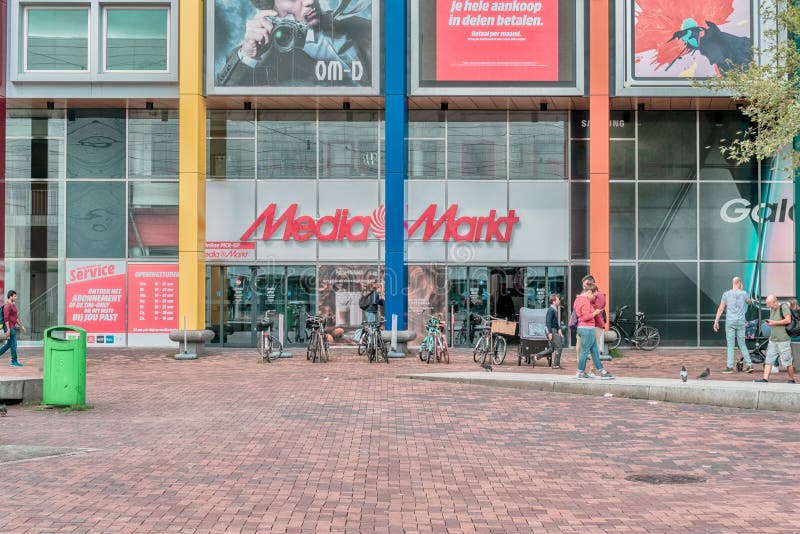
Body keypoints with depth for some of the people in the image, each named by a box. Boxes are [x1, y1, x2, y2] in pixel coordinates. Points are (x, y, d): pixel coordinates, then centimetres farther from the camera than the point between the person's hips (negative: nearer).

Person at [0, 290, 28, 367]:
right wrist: (8, 329, -24)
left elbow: (16, 317, 23)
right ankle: (14, 361, -1)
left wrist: (21, 326, 21)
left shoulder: (13, 305, 17)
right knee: (13, 344, -6)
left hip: (13, 327, 10)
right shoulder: (7, 306, -14)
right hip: (10, 328, -10)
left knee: (9, 344, 15)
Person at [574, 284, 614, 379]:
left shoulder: (579, 299, 16)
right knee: (585, 351, -2)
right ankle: (580, 373, 5)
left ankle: (602, 372, 14)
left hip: (582, 327, 11)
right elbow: (586, 317, -23)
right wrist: (595, 313, -10)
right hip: (587, 328, -11)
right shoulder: (585, 301, -16)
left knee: (595, 351, 11)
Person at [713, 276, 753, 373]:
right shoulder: (743, 293, 1)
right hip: (741, 321, 1)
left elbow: (721, 309, -5)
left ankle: (730, 367, -2)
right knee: (742, 344, 12)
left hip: (730, 321, -1)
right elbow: (749, 302, 23)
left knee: (730, 344, 1)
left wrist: (716, 321, -2)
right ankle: (749, 364, 8)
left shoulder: (726, 294, -1)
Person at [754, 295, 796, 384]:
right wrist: (769, 323, 6)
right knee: (768, 360, 1)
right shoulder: (772, 309, 15)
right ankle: (765, 379, -1)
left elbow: (788, 320, -19)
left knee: (787, 361, 1)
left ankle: (791, 379, 13)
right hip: (772, 340, 8)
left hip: (783, 340, -8)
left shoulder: (784, 307, -9)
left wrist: (774, 323, -14)